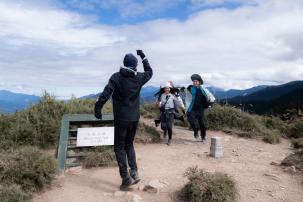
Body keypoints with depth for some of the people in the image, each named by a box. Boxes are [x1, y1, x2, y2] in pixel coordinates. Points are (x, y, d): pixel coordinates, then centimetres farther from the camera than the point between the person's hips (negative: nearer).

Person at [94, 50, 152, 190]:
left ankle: (126, 177, 1)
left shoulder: (116, 77, -8)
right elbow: (149, 72, 23)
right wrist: (143, 57, 30)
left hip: (121, 118, -4)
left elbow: (105, 94, -17)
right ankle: (134, 173, 11)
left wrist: (97, 108, -10)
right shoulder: (139, 78, 2)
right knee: (129, 144, 19)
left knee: (119, 147, 6)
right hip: (134, 118, 4)